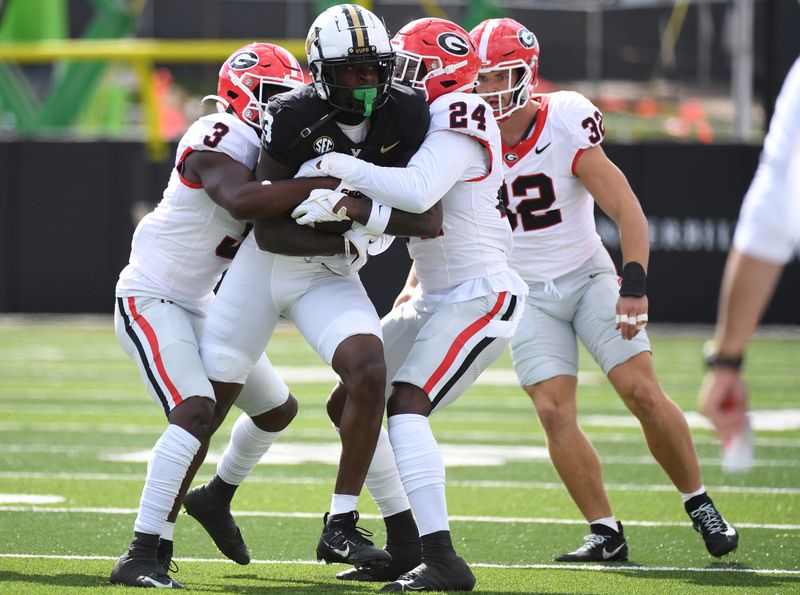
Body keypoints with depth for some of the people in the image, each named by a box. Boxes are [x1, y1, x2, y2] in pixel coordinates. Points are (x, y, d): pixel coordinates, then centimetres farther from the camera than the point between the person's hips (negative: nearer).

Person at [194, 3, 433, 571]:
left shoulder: (407, 115, -14)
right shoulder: (293, 119, -21)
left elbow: (429, 220, -17)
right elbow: (268, 231, -18)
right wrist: (345, 242, -27)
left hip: (331, 277, 2)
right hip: (266, 265, -2)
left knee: (369, 374, -24)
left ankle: (340, 525, -13)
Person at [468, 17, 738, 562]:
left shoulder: (565, 125, -17)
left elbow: (627, 211, -16)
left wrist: (634, 285, -27)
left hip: (588, 278, -2)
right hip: (526, 295, 2)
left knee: (644, 394, -13)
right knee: (555, 414, -13)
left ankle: (700, 505, 6)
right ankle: (606, 534, -5)